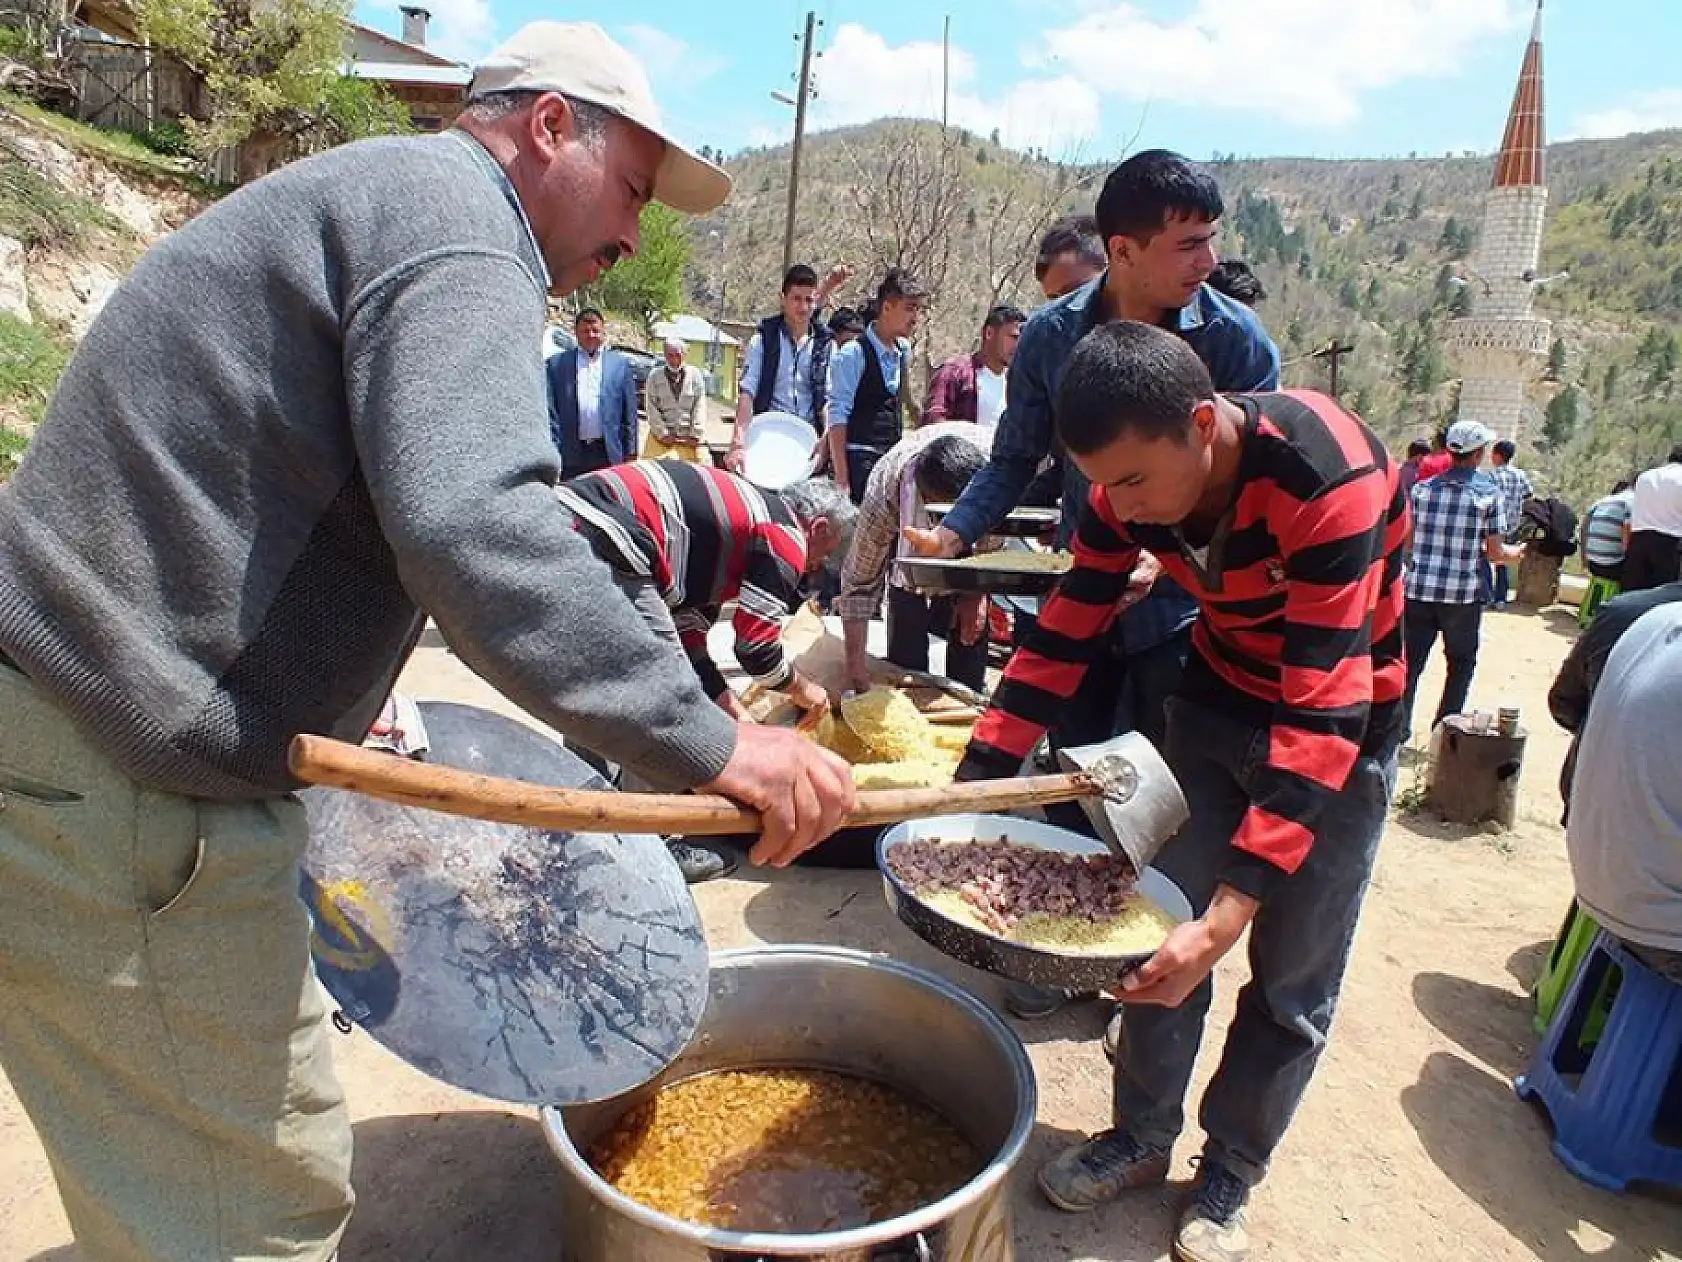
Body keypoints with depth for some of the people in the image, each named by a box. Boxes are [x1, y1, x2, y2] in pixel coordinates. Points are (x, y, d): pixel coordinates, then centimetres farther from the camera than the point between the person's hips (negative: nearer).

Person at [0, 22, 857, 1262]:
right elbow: (470, 521, -31)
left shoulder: (377, 194, 21)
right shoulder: (452, 216, -12)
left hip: (103, 735, 10)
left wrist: (344, 703, 20)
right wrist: (710, 742, -26)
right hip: (114, 782, -10)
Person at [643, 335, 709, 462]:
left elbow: (699, 406, 0)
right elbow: (652, 409, 0)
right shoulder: (654, 376, 1)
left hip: (689, 434, 0)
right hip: (662, 434, 1)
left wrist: (695, 435, -5)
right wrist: (662, 434, -6)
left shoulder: (695, 374, 1)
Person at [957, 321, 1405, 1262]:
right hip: (1220, 692, 4)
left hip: (1343, 716, -4)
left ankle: (1231, 1174, 26)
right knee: (1163, 931, 6)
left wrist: (1233, 910, -42)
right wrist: (970, 791, -22)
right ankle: (1142, 1137, 27)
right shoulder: (1132, 485, -18)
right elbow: (1061, 642, -14)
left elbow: (1319, 716, -38)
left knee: (1292, 978, 5)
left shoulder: (1331, 480, -35)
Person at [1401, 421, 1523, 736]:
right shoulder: (1489, 494, -5)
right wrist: (1516, 553, 17)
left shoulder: (1423, 488, 3)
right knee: (1462, 663, 15)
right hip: (1463, 594, -2)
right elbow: (1494, 554, -4)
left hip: (1418, 590, 2)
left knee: (1411, 662, 8)